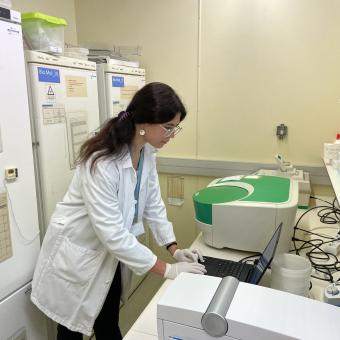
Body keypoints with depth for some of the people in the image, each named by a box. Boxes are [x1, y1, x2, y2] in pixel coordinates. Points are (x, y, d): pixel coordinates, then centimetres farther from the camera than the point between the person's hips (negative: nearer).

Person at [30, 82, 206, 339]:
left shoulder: (147, 152, -8)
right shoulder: (102, 163, -33)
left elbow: (153, 205, 1)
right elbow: (113, 233, -31)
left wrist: (175, 249, -6)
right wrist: (167, 270, -25)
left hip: (110, 252, 6)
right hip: (78, 255, -6)